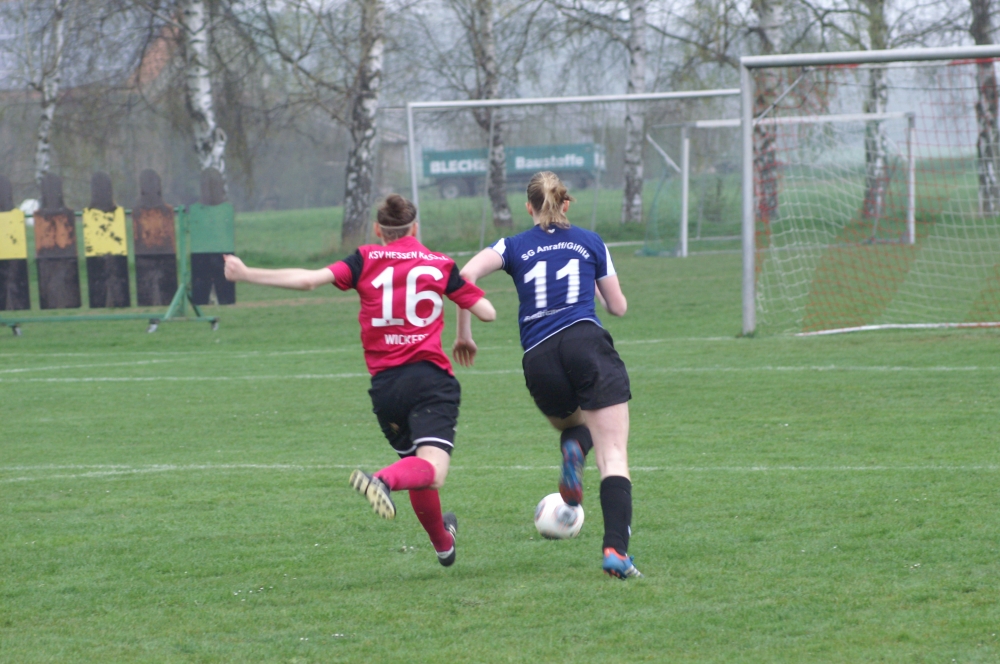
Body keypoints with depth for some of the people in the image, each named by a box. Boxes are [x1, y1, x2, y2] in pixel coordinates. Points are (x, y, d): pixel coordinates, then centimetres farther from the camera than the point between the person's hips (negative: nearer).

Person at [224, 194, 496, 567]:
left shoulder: (366, 261, 7)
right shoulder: (441, 265, 9)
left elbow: (310, 279, -6)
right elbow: (487, 312, 9)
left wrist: (246, 274, 1)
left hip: (385, 385, 2)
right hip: (430, 378, -2)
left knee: (414, 463, 22)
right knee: (432, 472, -17)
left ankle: (442, 543, 38)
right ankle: (383, 480, -48)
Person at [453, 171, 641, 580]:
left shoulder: (515, 247, 16)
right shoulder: (590, 243, 16)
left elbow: (467, 274, -1)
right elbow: (618, 306, 20)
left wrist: (463, 333, 7)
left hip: (539, 360, 2)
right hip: (587, 343, -2)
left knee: (571, 424, 31)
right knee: (613, 454, -7)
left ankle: (573, 446, -7)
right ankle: (615, 549, -26)